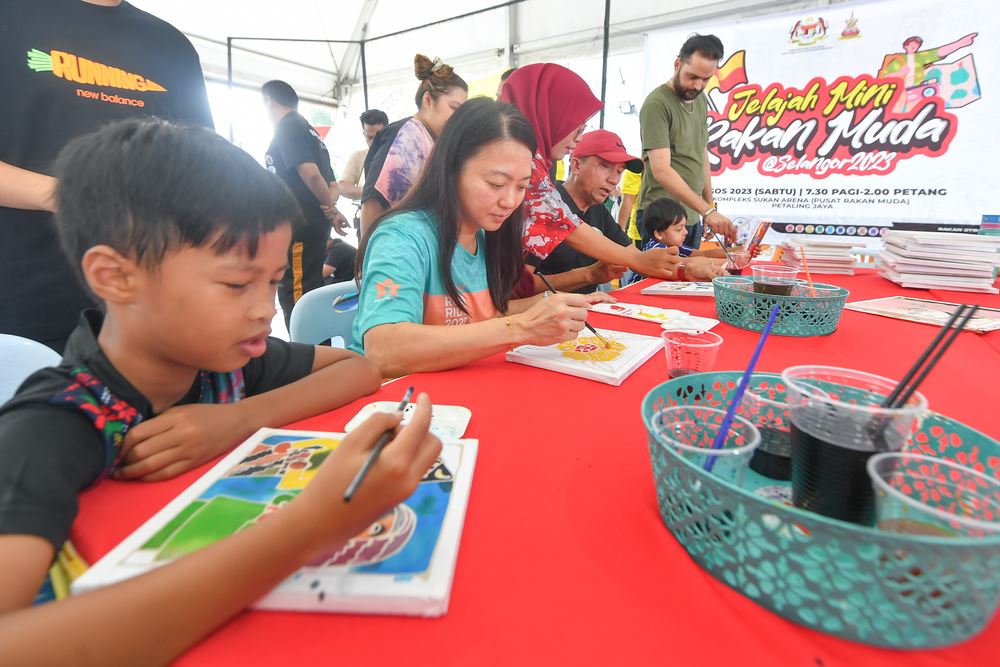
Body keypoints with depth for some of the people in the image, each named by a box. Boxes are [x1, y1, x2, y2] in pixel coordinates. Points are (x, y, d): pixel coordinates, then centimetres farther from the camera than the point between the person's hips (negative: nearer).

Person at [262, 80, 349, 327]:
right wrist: (331, 208, -1)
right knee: (311, 296, 15)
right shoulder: (310, 131, 22)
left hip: (298, 227, -10)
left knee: (296, 299, -6)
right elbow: (332, 184, 19)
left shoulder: (287, 128, -7)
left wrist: (330, 207, -7)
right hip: (313, 225, 10)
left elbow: (310, 173, -22)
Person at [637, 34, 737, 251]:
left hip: (692, 217, 8)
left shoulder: (701, 101, 11)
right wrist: (707, 211, -28)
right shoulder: (657, 104, -13)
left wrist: (709, 205, 15)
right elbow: (661, 170, -22)